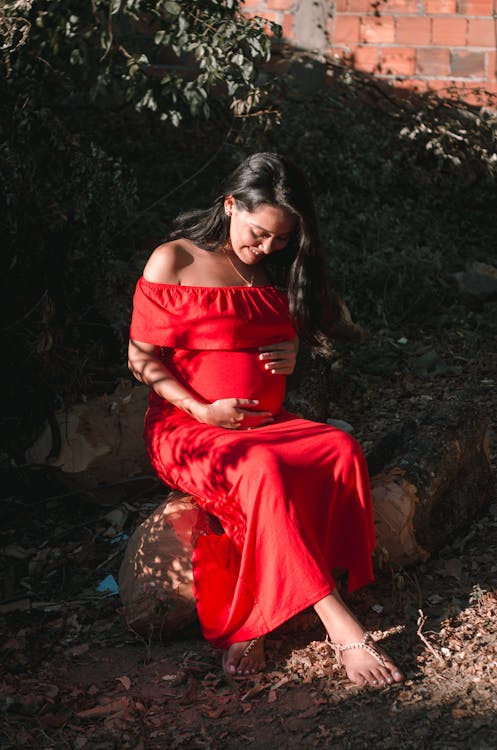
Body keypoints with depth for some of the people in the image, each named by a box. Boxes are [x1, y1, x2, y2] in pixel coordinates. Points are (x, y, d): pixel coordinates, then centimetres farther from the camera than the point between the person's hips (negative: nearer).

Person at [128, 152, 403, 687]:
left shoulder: (275, 272, 14)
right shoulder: (173, 262, -3)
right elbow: (143, 357, -3)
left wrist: (290, 357, 2)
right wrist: (203, 409, -16)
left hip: (268, 421, 6)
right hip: (188, 427, -5)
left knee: (342, 450, -26)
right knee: (262, 470, -37)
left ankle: (253, 622, -28)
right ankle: (342, 630, -36)